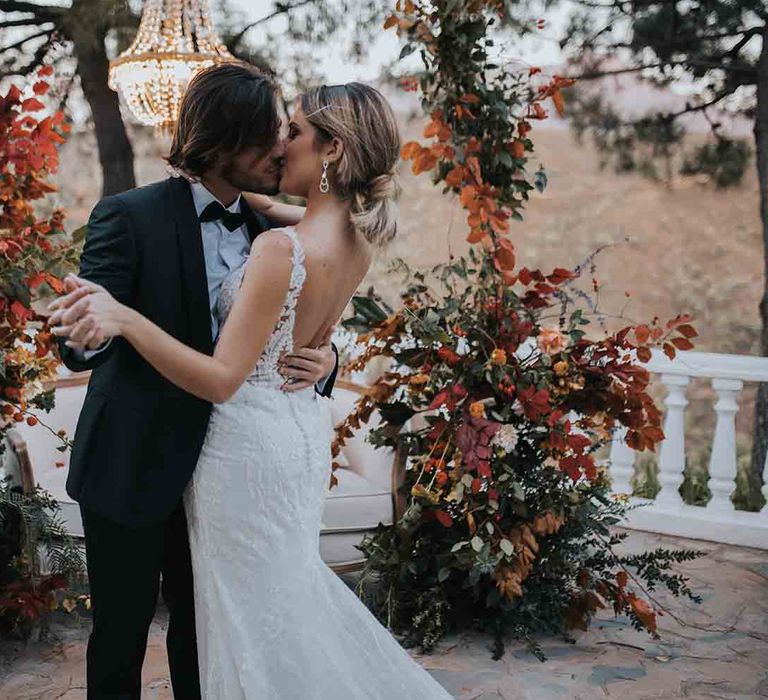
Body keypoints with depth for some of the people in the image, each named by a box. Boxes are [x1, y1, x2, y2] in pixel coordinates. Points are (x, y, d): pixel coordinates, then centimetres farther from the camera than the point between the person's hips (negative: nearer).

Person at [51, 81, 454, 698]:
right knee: (291, 585, 27)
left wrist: (124, 318, -37)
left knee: (255, 606, 9)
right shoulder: (359, 245, -4)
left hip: (251, 440, -8)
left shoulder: (281, 248, -28)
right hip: (305, 429, 9)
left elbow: (221, 380, -28)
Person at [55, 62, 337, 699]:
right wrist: (91, 332, -44)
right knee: (122, 628, 11)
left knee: (203, 625, 18)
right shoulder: (129, 216, -13)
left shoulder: (271, 227, 1)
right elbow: (82, 347, -19)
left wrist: (323, 359, -17)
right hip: (132, 469, -4)